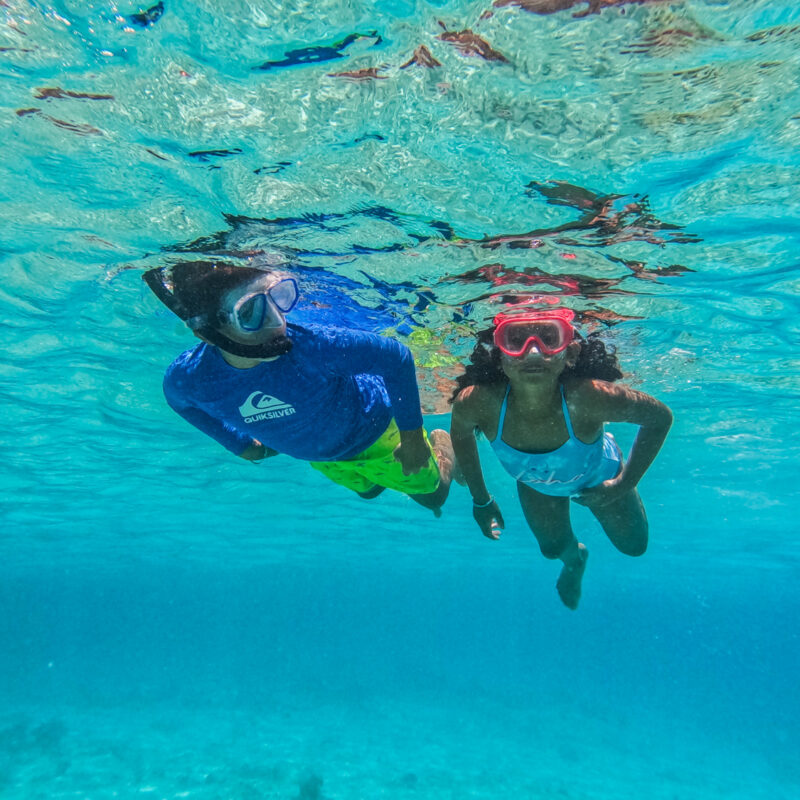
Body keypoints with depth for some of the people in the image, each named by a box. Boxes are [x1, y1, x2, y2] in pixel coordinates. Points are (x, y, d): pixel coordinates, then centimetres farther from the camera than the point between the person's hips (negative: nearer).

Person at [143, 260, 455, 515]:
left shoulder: (314, 345, -46)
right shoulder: (187, 377, -32)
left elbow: (397, 357, -29)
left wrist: (412, 436, -22)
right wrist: (239, 444, 3)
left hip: (373, 432, -3)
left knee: (434, 495, 21)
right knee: (368, 490, 35)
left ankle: (441, 440, 50)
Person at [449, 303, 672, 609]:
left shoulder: (590, 398, -46)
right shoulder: (476, 402, -41)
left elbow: (661, 417, -26)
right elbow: (460, 432, -15)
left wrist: (625, 484, -21)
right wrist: (480, 499, -7)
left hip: (596, 476, -1)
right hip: (535, 484, 1)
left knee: (633, 546, 23)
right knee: (553, 548, 25)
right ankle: (574, 559, 62)